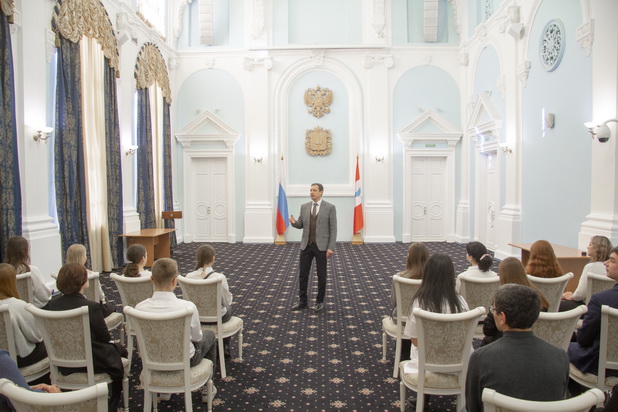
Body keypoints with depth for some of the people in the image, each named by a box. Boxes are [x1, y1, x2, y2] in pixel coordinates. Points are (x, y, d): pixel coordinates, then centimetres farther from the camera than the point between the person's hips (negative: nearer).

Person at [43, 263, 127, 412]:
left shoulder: (52, 304, -10)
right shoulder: (91, 307, -27)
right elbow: (105, 338, -16)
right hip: (92, 362, -6)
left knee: (111, 347, 30)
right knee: (120, 350, 24)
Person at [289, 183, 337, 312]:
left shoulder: (330, 207, -6)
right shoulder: (304, 207, 6)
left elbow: (333, 229, -7)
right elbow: (301, 225, 10)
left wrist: (331, 247, -13)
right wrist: (294, 222, -14)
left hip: (321, 246, -4)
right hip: (306, 245, 4)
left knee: (321, 275, 5)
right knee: (303, 274, 7)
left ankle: (319, 301, 20)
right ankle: (302, 301, 20)